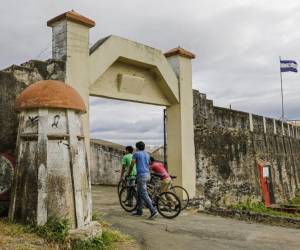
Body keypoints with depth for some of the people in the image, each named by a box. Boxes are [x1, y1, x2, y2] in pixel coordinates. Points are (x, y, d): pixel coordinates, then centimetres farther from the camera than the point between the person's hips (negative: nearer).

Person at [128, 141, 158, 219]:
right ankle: (139, 211, 21)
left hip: (141, 175, -8)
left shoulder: (136, 154, -3)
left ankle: (153, 211, -16)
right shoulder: (147, 154, 17)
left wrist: (128, 173, 14)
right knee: (139, 193, 16)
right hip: (147, 175, 8)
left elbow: (132, 165, -2)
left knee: (144, 194, -9)